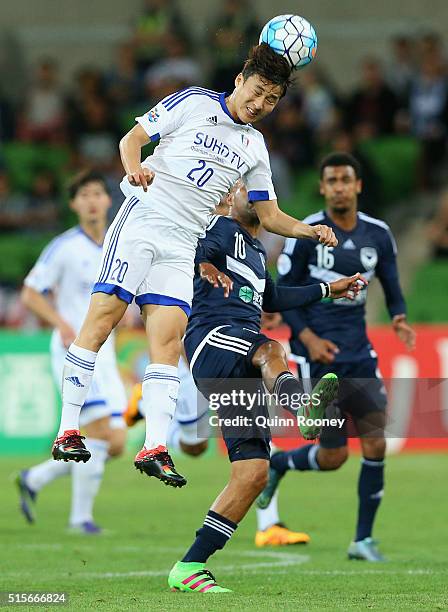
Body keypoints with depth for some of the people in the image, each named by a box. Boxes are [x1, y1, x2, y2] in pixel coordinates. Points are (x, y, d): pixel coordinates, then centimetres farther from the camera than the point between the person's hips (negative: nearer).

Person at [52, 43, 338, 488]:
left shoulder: (255, 147, 18)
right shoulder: (193, 102, 4)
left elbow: (269, 216, 20)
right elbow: (132, 138, 4)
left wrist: (309, 231, 2)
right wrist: (134, 167, -18)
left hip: (181, 246, 4)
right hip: (142, 217, -4)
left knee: (168, 340, -9)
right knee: (103, 316, -12)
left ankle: (154, 448, -13)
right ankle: (67, 431, -9)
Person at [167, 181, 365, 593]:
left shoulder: (257, 250, 34)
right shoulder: (223, 228, 9)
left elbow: (270, 299, 48)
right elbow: (198, 248, -13)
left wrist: (327, 290, 52)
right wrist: (207, 266, -35)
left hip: (239, 371, 8)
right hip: (213, 337, -8)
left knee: (254, 472, -4)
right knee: (271, 350, -40)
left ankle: (189, 568, -4)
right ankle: (304, 405, -77)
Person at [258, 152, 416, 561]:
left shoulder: (378, 235, 4)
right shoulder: (305, 234, -8)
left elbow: (393, 292, 11)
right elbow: (283, 294, -4)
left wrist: (399, 320, -12)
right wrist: (308, 337, -18)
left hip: (359, 354, 4)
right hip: (318, 355, -4)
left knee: (375, 444, -8)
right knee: (334, 456, -4)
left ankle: (364, 539, 6)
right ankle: (276, 464, 29)